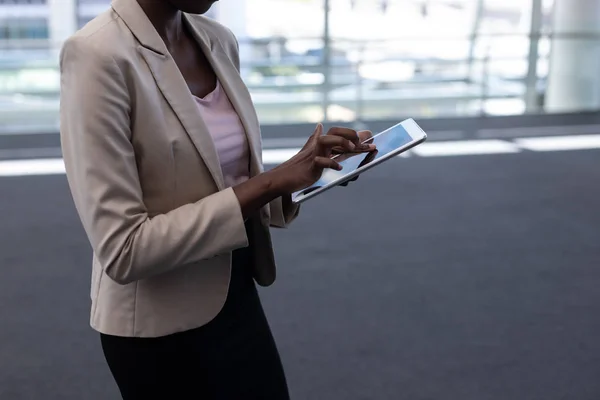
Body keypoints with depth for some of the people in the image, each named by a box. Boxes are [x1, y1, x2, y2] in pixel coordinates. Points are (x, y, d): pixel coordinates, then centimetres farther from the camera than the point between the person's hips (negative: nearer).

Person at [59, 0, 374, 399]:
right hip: (162, 329, -6)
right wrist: (271, 182, -23)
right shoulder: (99, 56, -20)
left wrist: (300, 173, -10)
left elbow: (230, 182, 9)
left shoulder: (220, 42, 1)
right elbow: (123, 250, -23)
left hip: (238, 298, 7)